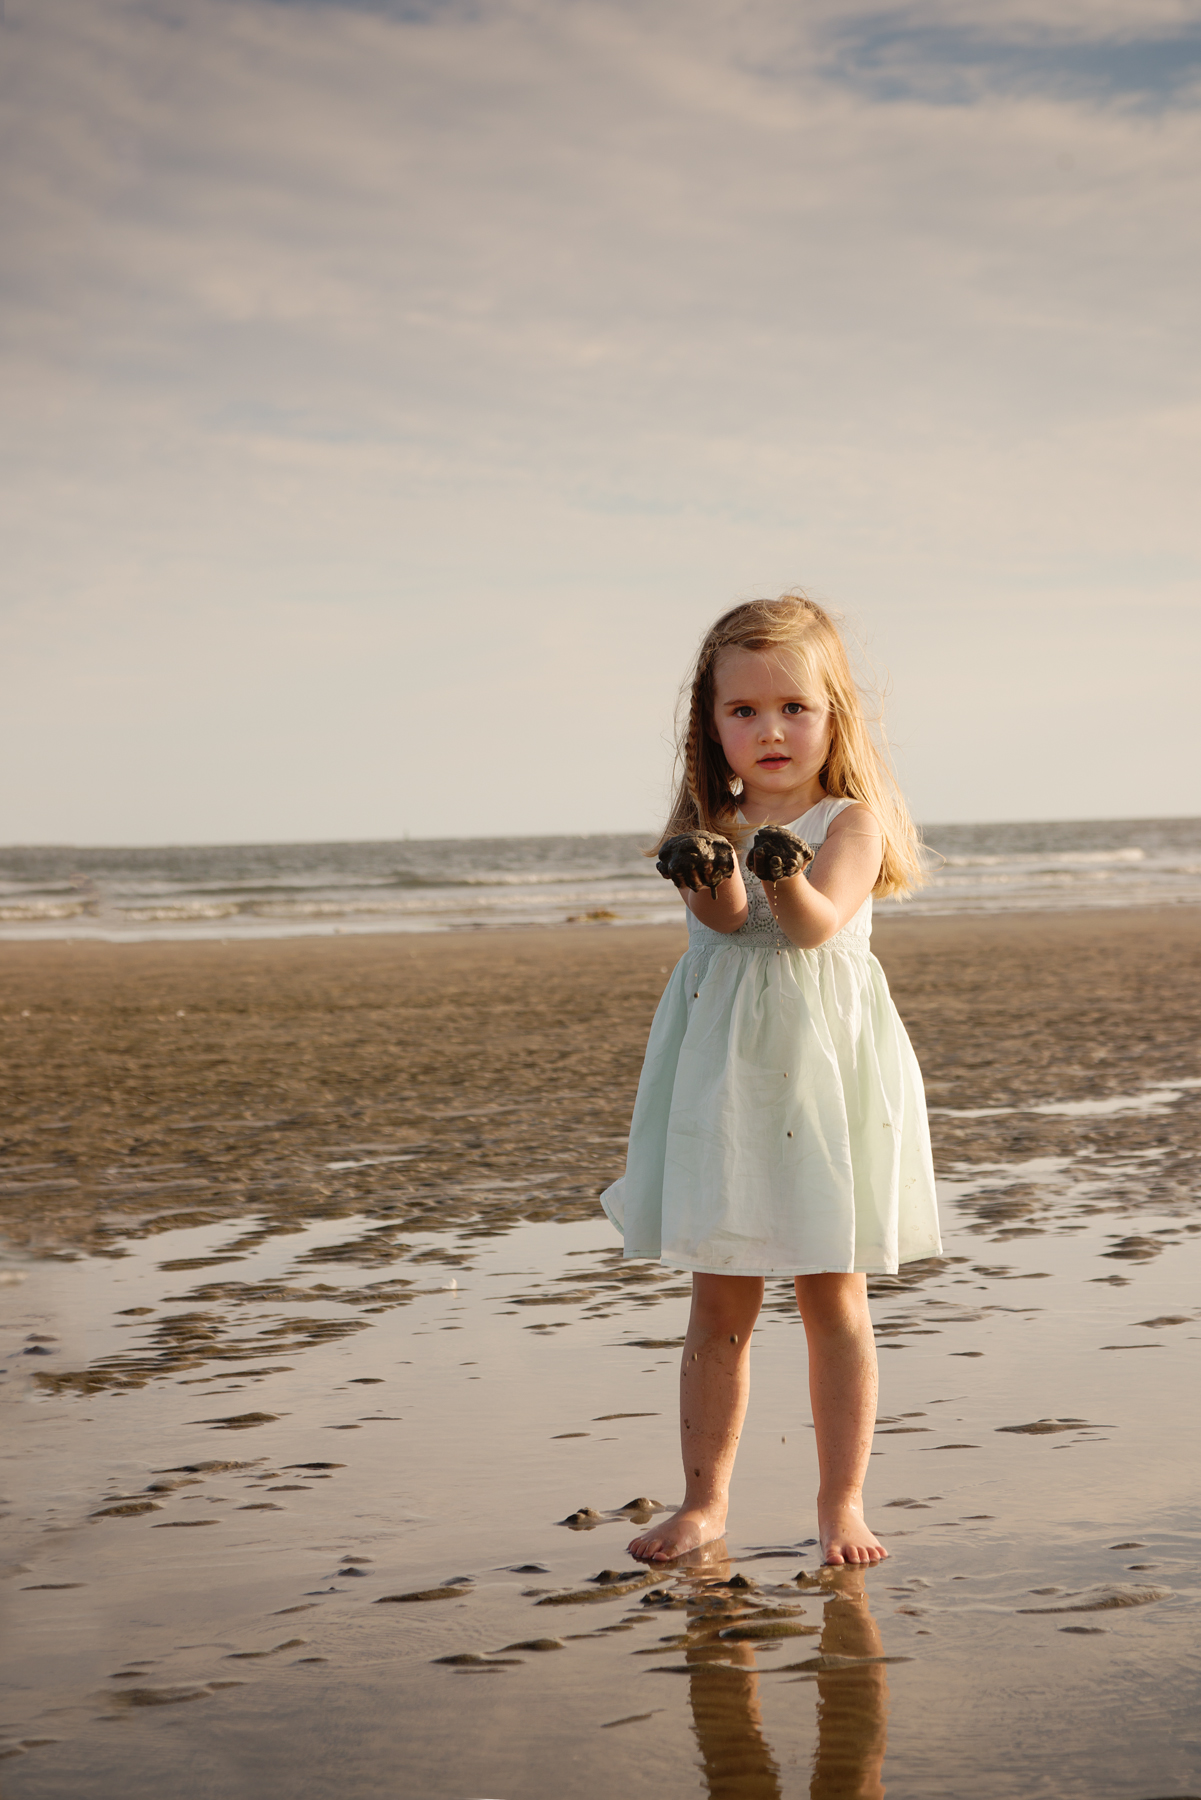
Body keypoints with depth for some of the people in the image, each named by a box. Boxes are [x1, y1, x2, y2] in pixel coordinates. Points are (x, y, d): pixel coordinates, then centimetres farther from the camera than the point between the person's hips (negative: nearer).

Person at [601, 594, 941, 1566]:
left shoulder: (850, 821, -2)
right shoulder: (712, 826, 4)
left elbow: (817, 924, -20)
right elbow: (728, 920, -16)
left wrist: (788, 874, -42)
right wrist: (710, 875, -39)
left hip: (825, 1075, -2)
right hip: (725, 1079, 2)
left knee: (835, 1299, 4)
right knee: (719, 1304, 8)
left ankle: (842, 1502, 15)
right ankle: (705, 1500, 19)